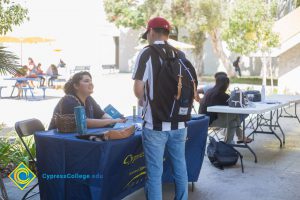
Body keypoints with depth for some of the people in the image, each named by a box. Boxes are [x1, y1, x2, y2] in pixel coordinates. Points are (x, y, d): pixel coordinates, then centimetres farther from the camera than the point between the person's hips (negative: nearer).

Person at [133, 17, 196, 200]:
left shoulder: (147, 53, -8)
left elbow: (138, 88, -14)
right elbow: (192, 86, 13)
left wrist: (145, 100, 6)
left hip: (155, 123, -5)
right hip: (179, 123, 6)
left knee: (155, 172, 2)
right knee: (180, 168, 17)